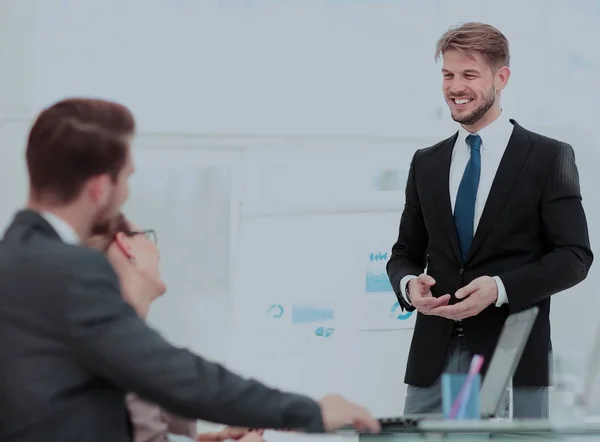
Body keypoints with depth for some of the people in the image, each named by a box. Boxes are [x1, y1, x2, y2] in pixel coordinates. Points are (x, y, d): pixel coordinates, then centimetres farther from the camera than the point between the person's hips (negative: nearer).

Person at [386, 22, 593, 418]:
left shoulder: (549, 158, 0)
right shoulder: (426, 164, 14)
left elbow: (575, 255, -4)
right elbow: (406, 252, 18)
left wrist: (500, 288, -18)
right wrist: (408, 283, -7)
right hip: (434, 356, 4)